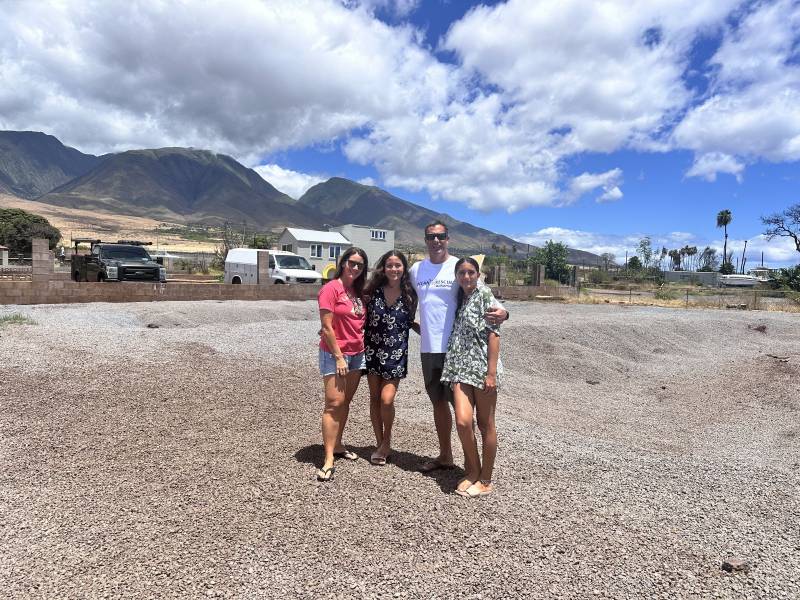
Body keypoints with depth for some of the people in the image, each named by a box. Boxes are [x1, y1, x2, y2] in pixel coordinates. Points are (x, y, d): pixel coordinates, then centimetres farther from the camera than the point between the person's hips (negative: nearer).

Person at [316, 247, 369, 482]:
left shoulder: (358, 291, 11)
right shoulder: (331, 288, -11)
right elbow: (327, 327, -15)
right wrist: (339, 357, -16)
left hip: (357, 354, 7)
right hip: (334, 354, -7)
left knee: (345, 402, 13)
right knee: (334, 403, -7)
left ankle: (337, 445, 26)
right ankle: (328, 460, -3)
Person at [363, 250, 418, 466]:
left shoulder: (409, 295, -2)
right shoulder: (373, 291, -3)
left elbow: (409, 322, 10)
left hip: (396, 353, -1)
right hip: (373, 351, 2)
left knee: (386, 400, -11)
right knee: (374, 398, 8)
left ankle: (386, 441, 18)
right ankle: (380, 444, 26)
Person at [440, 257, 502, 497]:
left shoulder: (484, 295, -3)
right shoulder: (460, 299, 17)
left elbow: (493, 334, -9)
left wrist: (491, 372, -15)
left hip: (482, 367, -5)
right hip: (460, 367, 5)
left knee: (486, 424, 6)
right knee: (462, 421, -6)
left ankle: (485, 481, 20)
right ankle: (473, 471, 17)